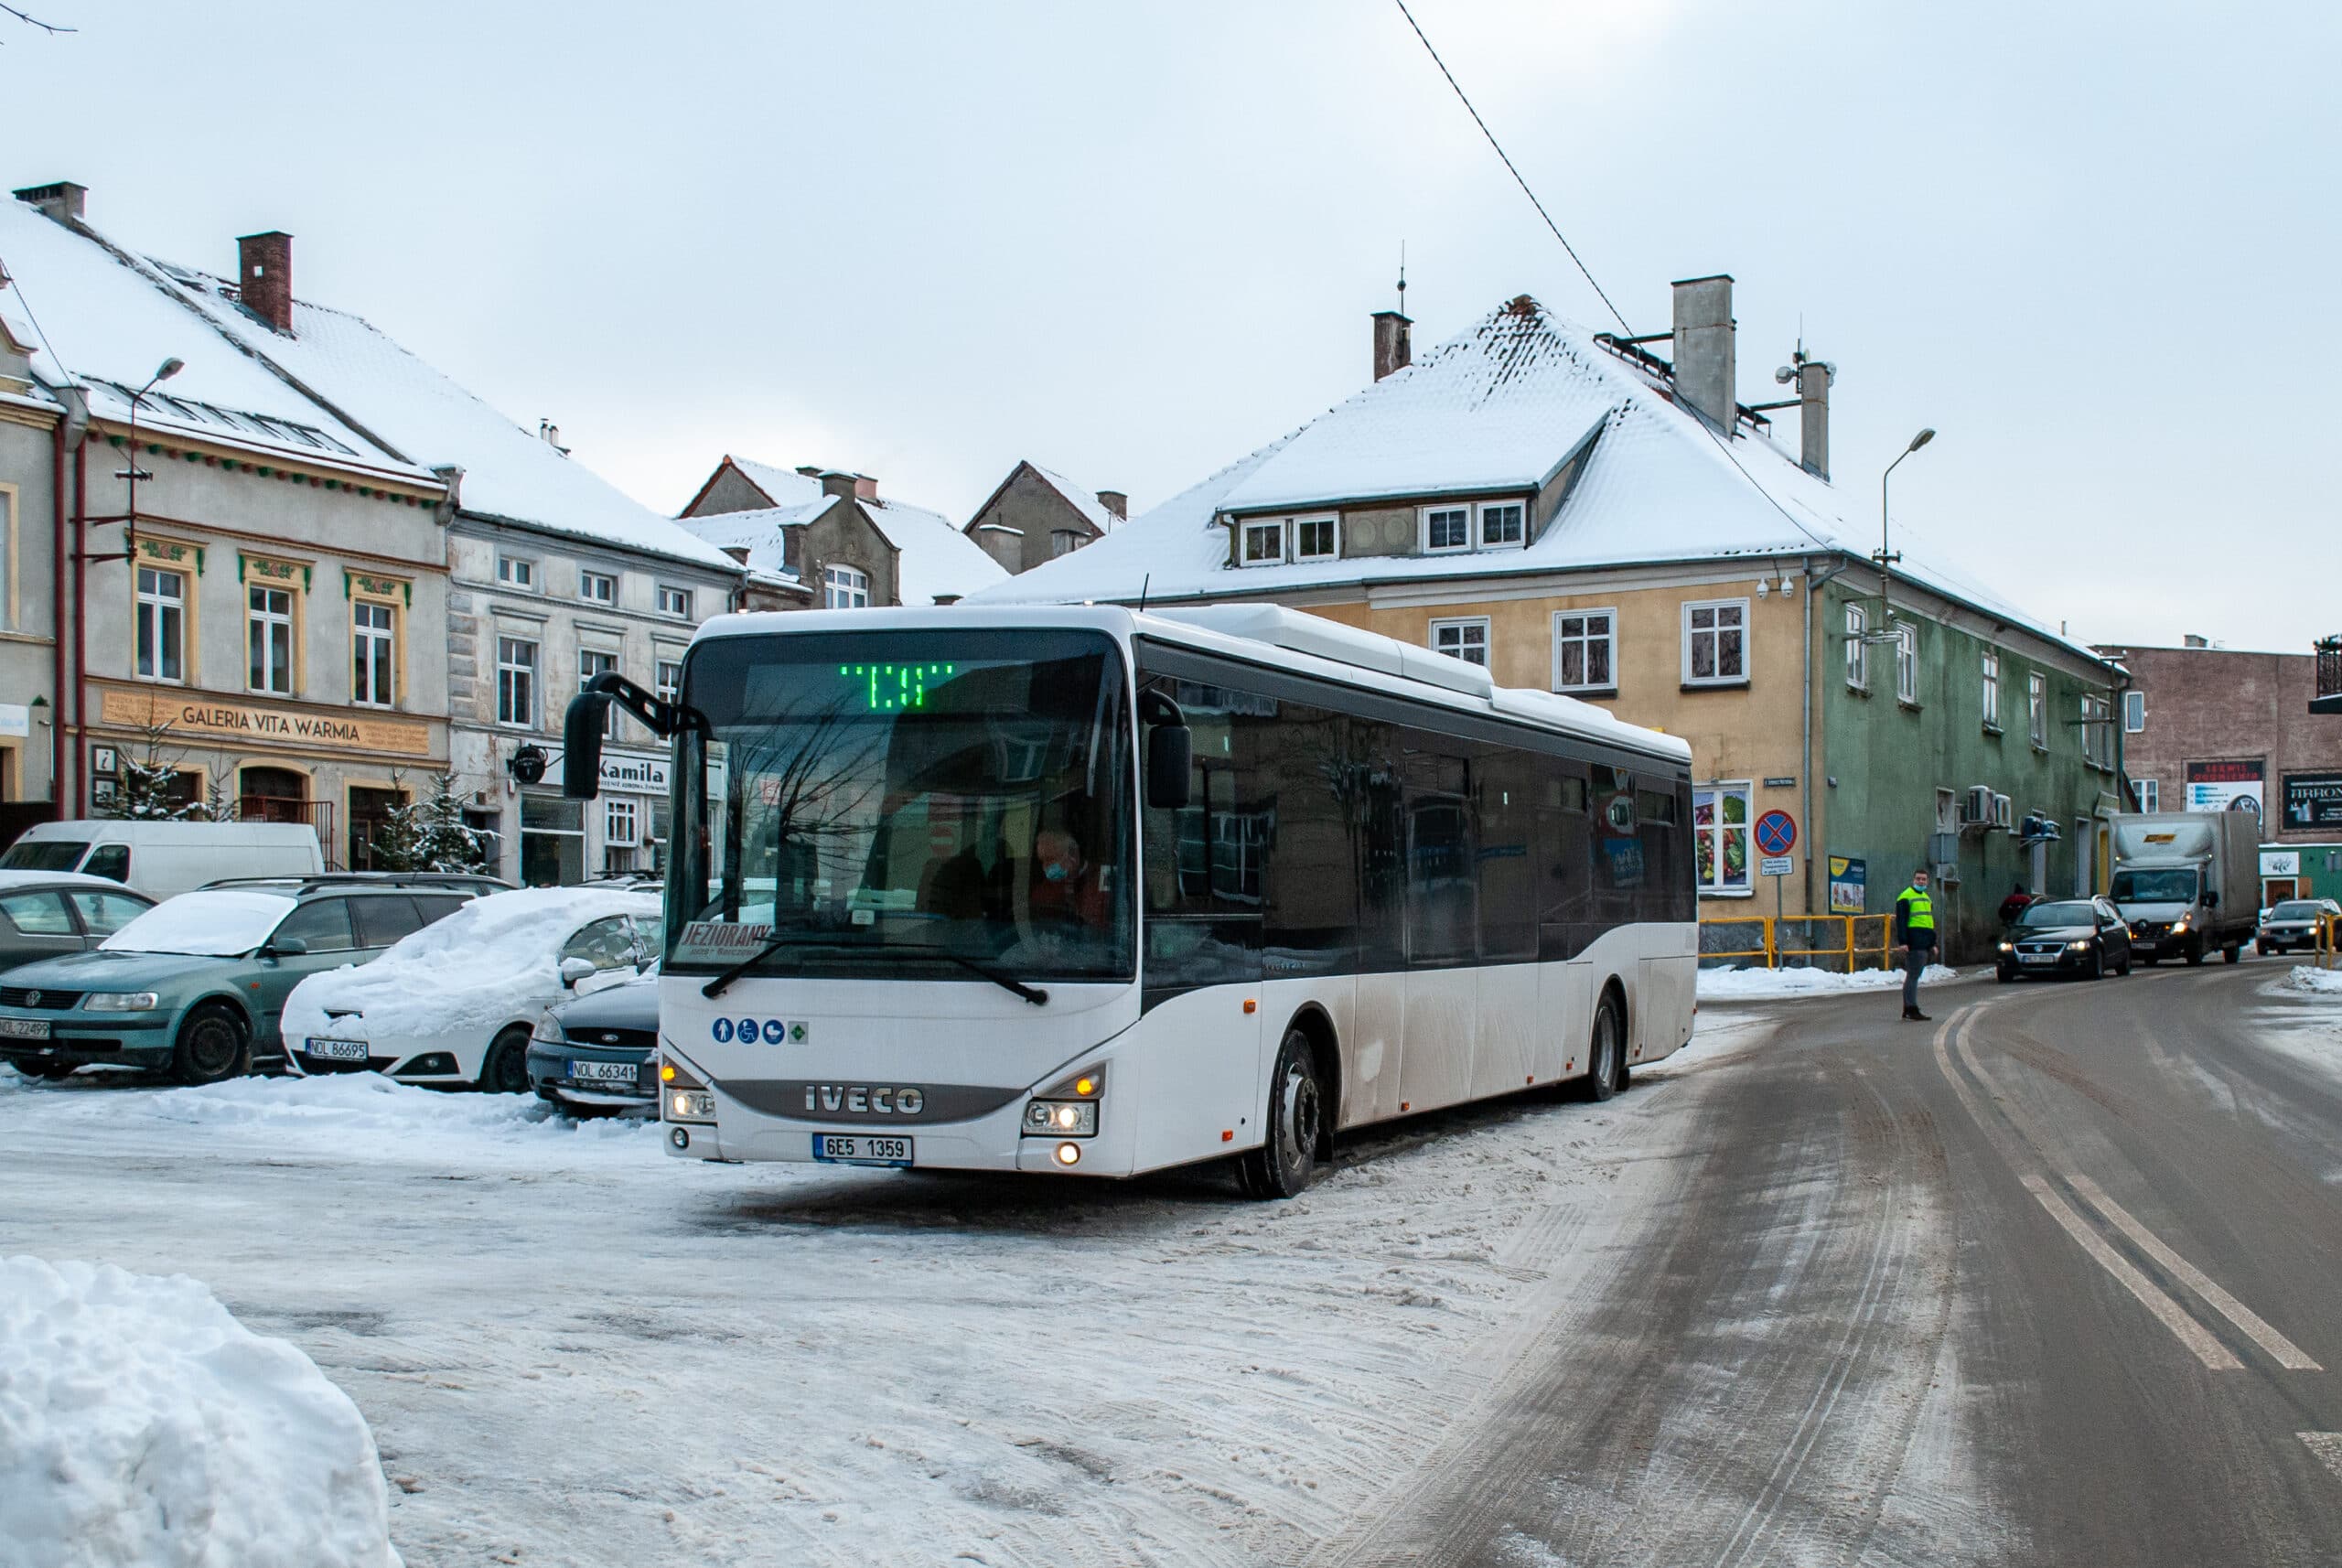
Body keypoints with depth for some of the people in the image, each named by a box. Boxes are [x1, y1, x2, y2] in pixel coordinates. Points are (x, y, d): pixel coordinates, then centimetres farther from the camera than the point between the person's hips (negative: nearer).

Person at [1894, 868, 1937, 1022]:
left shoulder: (1926, 898, 23)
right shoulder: (1905, 897, -5)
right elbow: (1901, 921, -12)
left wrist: (1933, 944, 25)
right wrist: (1902, 942, -20)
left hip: (1925, 944, 9)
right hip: (1914, 943, -9)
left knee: (1912, 975, 11)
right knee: (1913, 976, -10)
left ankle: (1908, 1009, 16)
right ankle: (1912, 1009, -10)